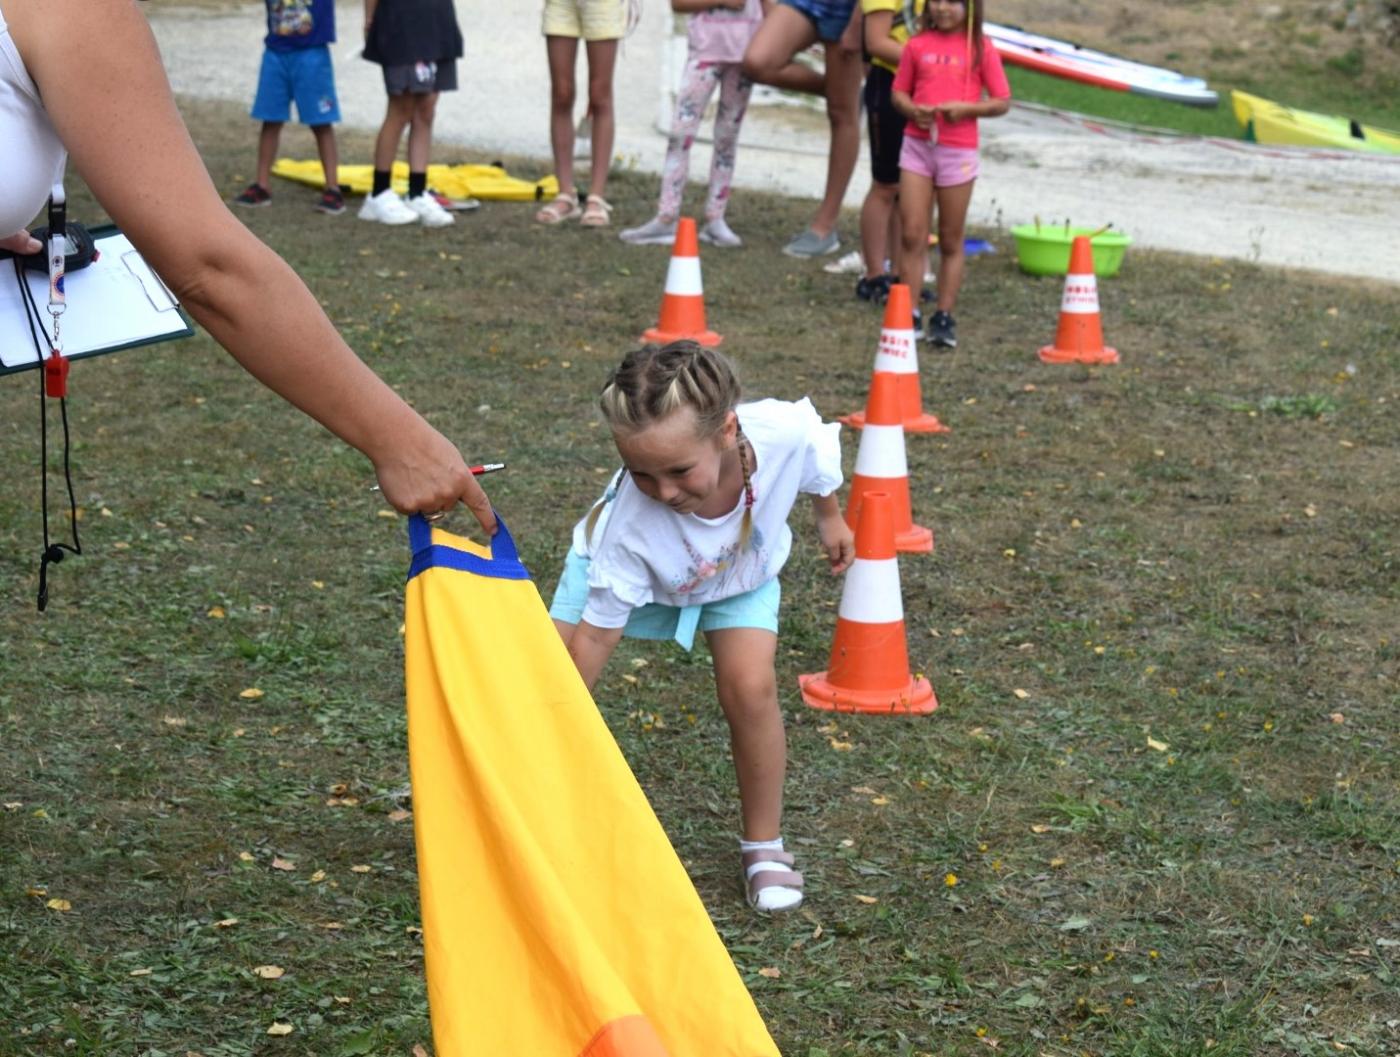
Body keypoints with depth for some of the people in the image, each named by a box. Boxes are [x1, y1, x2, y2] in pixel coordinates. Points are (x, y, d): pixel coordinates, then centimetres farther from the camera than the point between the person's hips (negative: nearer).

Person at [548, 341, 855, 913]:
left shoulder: (786, 433, -41)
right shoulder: (628, 525, -43)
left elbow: (818, 473, -14)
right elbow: (596, 634, -32)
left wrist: (830, 518, 6)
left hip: (741, 566, 1)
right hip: (624, 564, -1)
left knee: (749, 684, -19)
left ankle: (764, 845, 2)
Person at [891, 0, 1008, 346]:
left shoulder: (980, 48, 0)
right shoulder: (917, 45, 5)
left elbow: (1002, 102, 0)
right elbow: (899, 92, 10)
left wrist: (966, 108, -16)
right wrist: (913, 110, -12)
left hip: (958, 151, -1)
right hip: (917, 145, 1)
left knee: (951, 241, 6)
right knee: (912, 235, -2)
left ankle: (944, 318, 14)